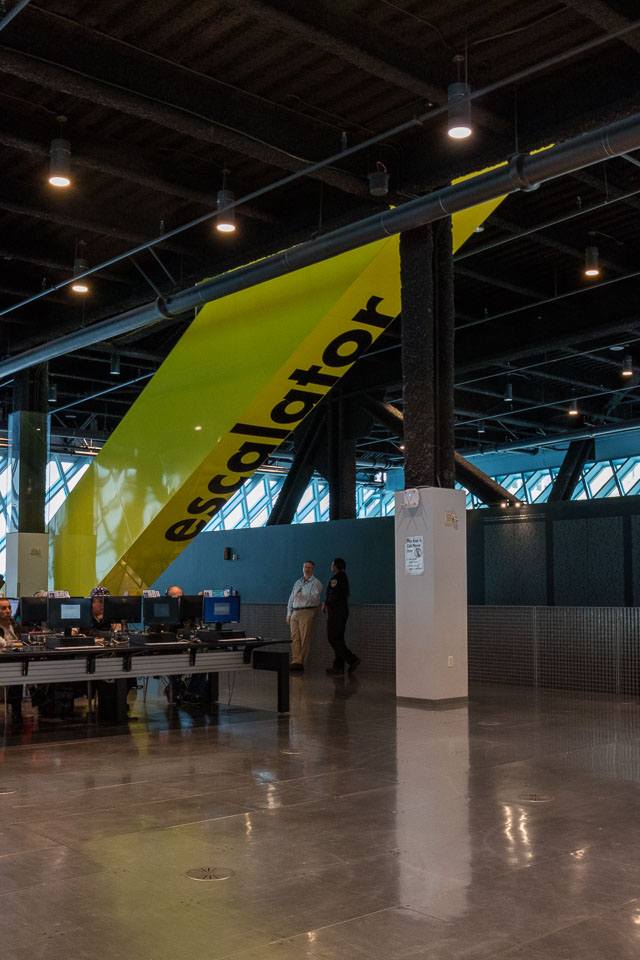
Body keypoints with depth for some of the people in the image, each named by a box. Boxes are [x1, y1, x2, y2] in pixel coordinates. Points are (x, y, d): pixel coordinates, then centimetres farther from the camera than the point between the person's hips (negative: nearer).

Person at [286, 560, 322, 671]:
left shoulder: (315, 583, 1)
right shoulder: (297, 583, 22)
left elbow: (315, 597, -16)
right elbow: (291, 599, 24)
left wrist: (303, 597, -33)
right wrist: (289, 613, 16)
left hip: (307, 612, -6)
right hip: (295, 612, 6)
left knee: (304, 639, -8)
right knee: (294, 638, -4)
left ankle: (301, 663, -6)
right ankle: (296, 661, -8)